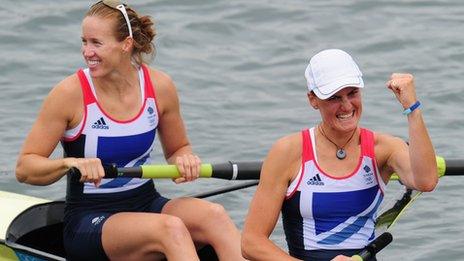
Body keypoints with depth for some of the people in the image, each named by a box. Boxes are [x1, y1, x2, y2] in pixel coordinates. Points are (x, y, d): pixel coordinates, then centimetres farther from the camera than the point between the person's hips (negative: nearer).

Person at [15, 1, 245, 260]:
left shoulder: (159, 86, -1)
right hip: (88, 219, -4)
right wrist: (70, 163, -28)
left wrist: (184, 160, -9)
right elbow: (25, 168, -9)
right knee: (170, 228, -34)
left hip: (147, 205, 4)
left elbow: (178, 149, 16)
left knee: (214, 215, -27)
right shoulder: (70, 93, -11)